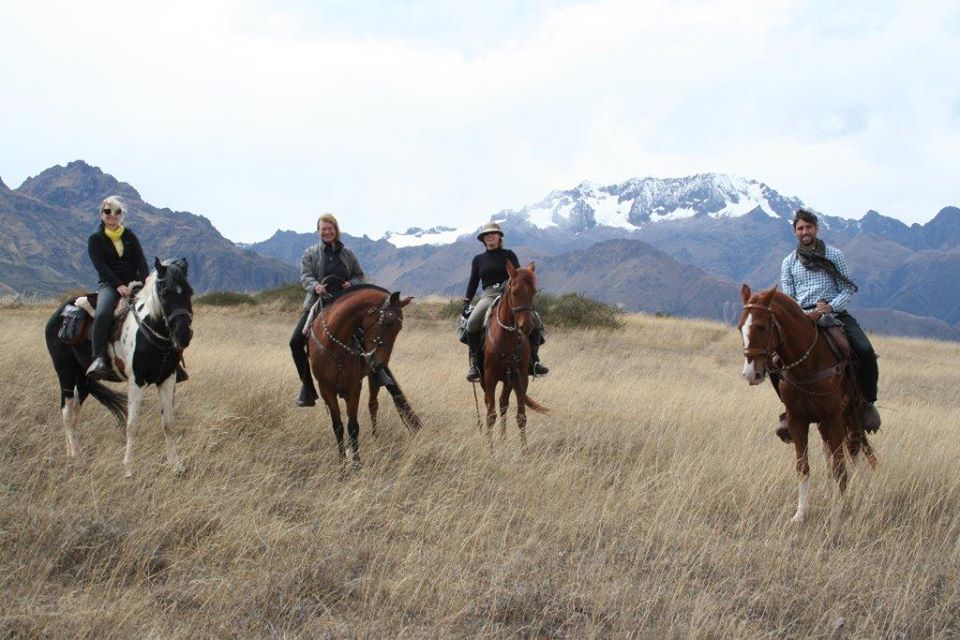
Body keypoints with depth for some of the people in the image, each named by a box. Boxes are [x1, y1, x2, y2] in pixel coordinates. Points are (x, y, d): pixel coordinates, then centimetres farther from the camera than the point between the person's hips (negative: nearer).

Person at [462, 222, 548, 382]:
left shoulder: (508, 255, 12)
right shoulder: (478, 259, 17)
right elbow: (473, 283, 15)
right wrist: (466, 302, 3)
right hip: (488, 296, 0)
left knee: (535, 321, -23)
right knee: (472, 323, -31)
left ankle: (533, 360, -12)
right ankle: (474, 364, -22)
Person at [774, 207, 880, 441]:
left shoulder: (834, 255, 9)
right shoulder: (789, 262, 13)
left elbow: (848, 289, 5)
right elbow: (787, 298, 8)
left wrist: (830, 306, -15)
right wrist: (803, 314, -13)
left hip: (834, 312, -1)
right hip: (801, 317, 1)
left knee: (866, 352, -25)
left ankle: (866, 401, -2)